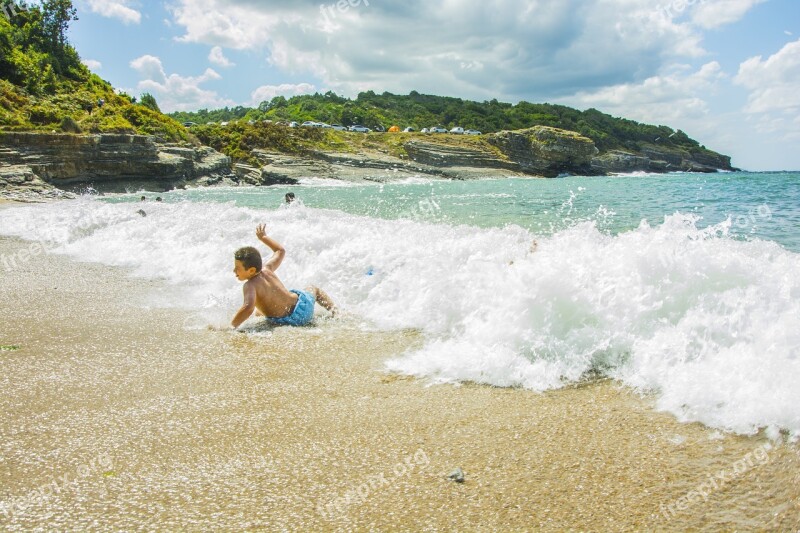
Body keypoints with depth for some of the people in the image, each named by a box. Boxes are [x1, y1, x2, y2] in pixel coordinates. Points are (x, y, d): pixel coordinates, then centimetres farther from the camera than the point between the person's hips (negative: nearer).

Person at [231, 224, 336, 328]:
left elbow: (248, 307, -44)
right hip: (302, 303, 3)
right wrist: (263, 237, 23)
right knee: (313, 289, 40)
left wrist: (231, 326, -35)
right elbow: (280, 251, 12)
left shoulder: (250, 286, -25)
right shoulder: (266, 269, -8)